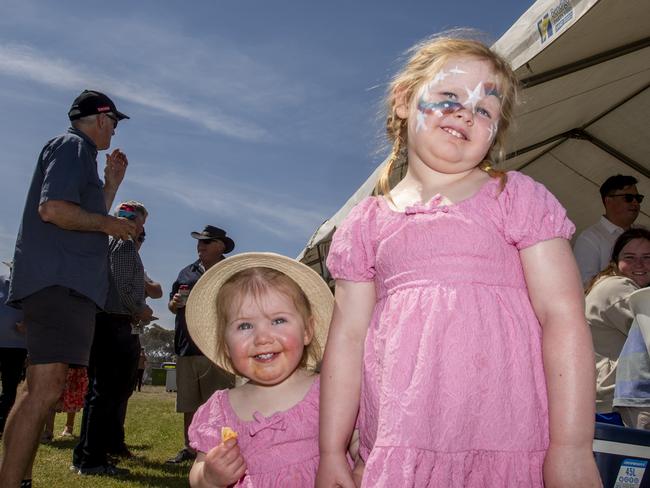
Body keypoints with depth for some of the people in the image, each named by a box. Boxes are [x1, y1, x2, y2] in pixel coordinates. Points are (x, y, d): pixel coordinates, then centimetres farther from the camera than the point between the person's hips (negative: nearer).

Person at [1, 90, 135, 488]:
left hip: (64, 283, 11)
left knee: (39, 388, 12)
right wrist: (109, 224, -9)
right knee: (46, 389, -16)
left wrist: (112, 183, 25)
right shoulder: (72, 146, -4)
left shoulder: (80, 154, 27)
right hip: (60, 281, -11)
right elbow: (52, 208, -19)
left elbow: (88, 221, 28)